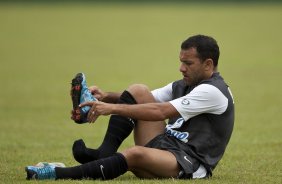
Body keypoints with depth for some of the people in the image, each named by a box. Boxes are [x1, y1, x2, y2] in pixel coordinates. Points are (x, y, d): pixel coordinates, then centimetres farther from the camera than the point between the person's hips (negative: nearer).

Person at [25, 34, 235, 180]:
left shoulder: (213, 91, -12)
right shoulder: (183, 85, 19)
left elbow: (160, 111, -20)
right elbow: (143, 100, 13)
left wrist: (113, 108, -22)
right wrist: (107, 97, -5)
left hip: (189, 165, -9)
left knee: (136, 154, -39)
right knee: (138, 91, -1)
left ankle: (61, 174, -35)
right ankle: (105, 153, -15)